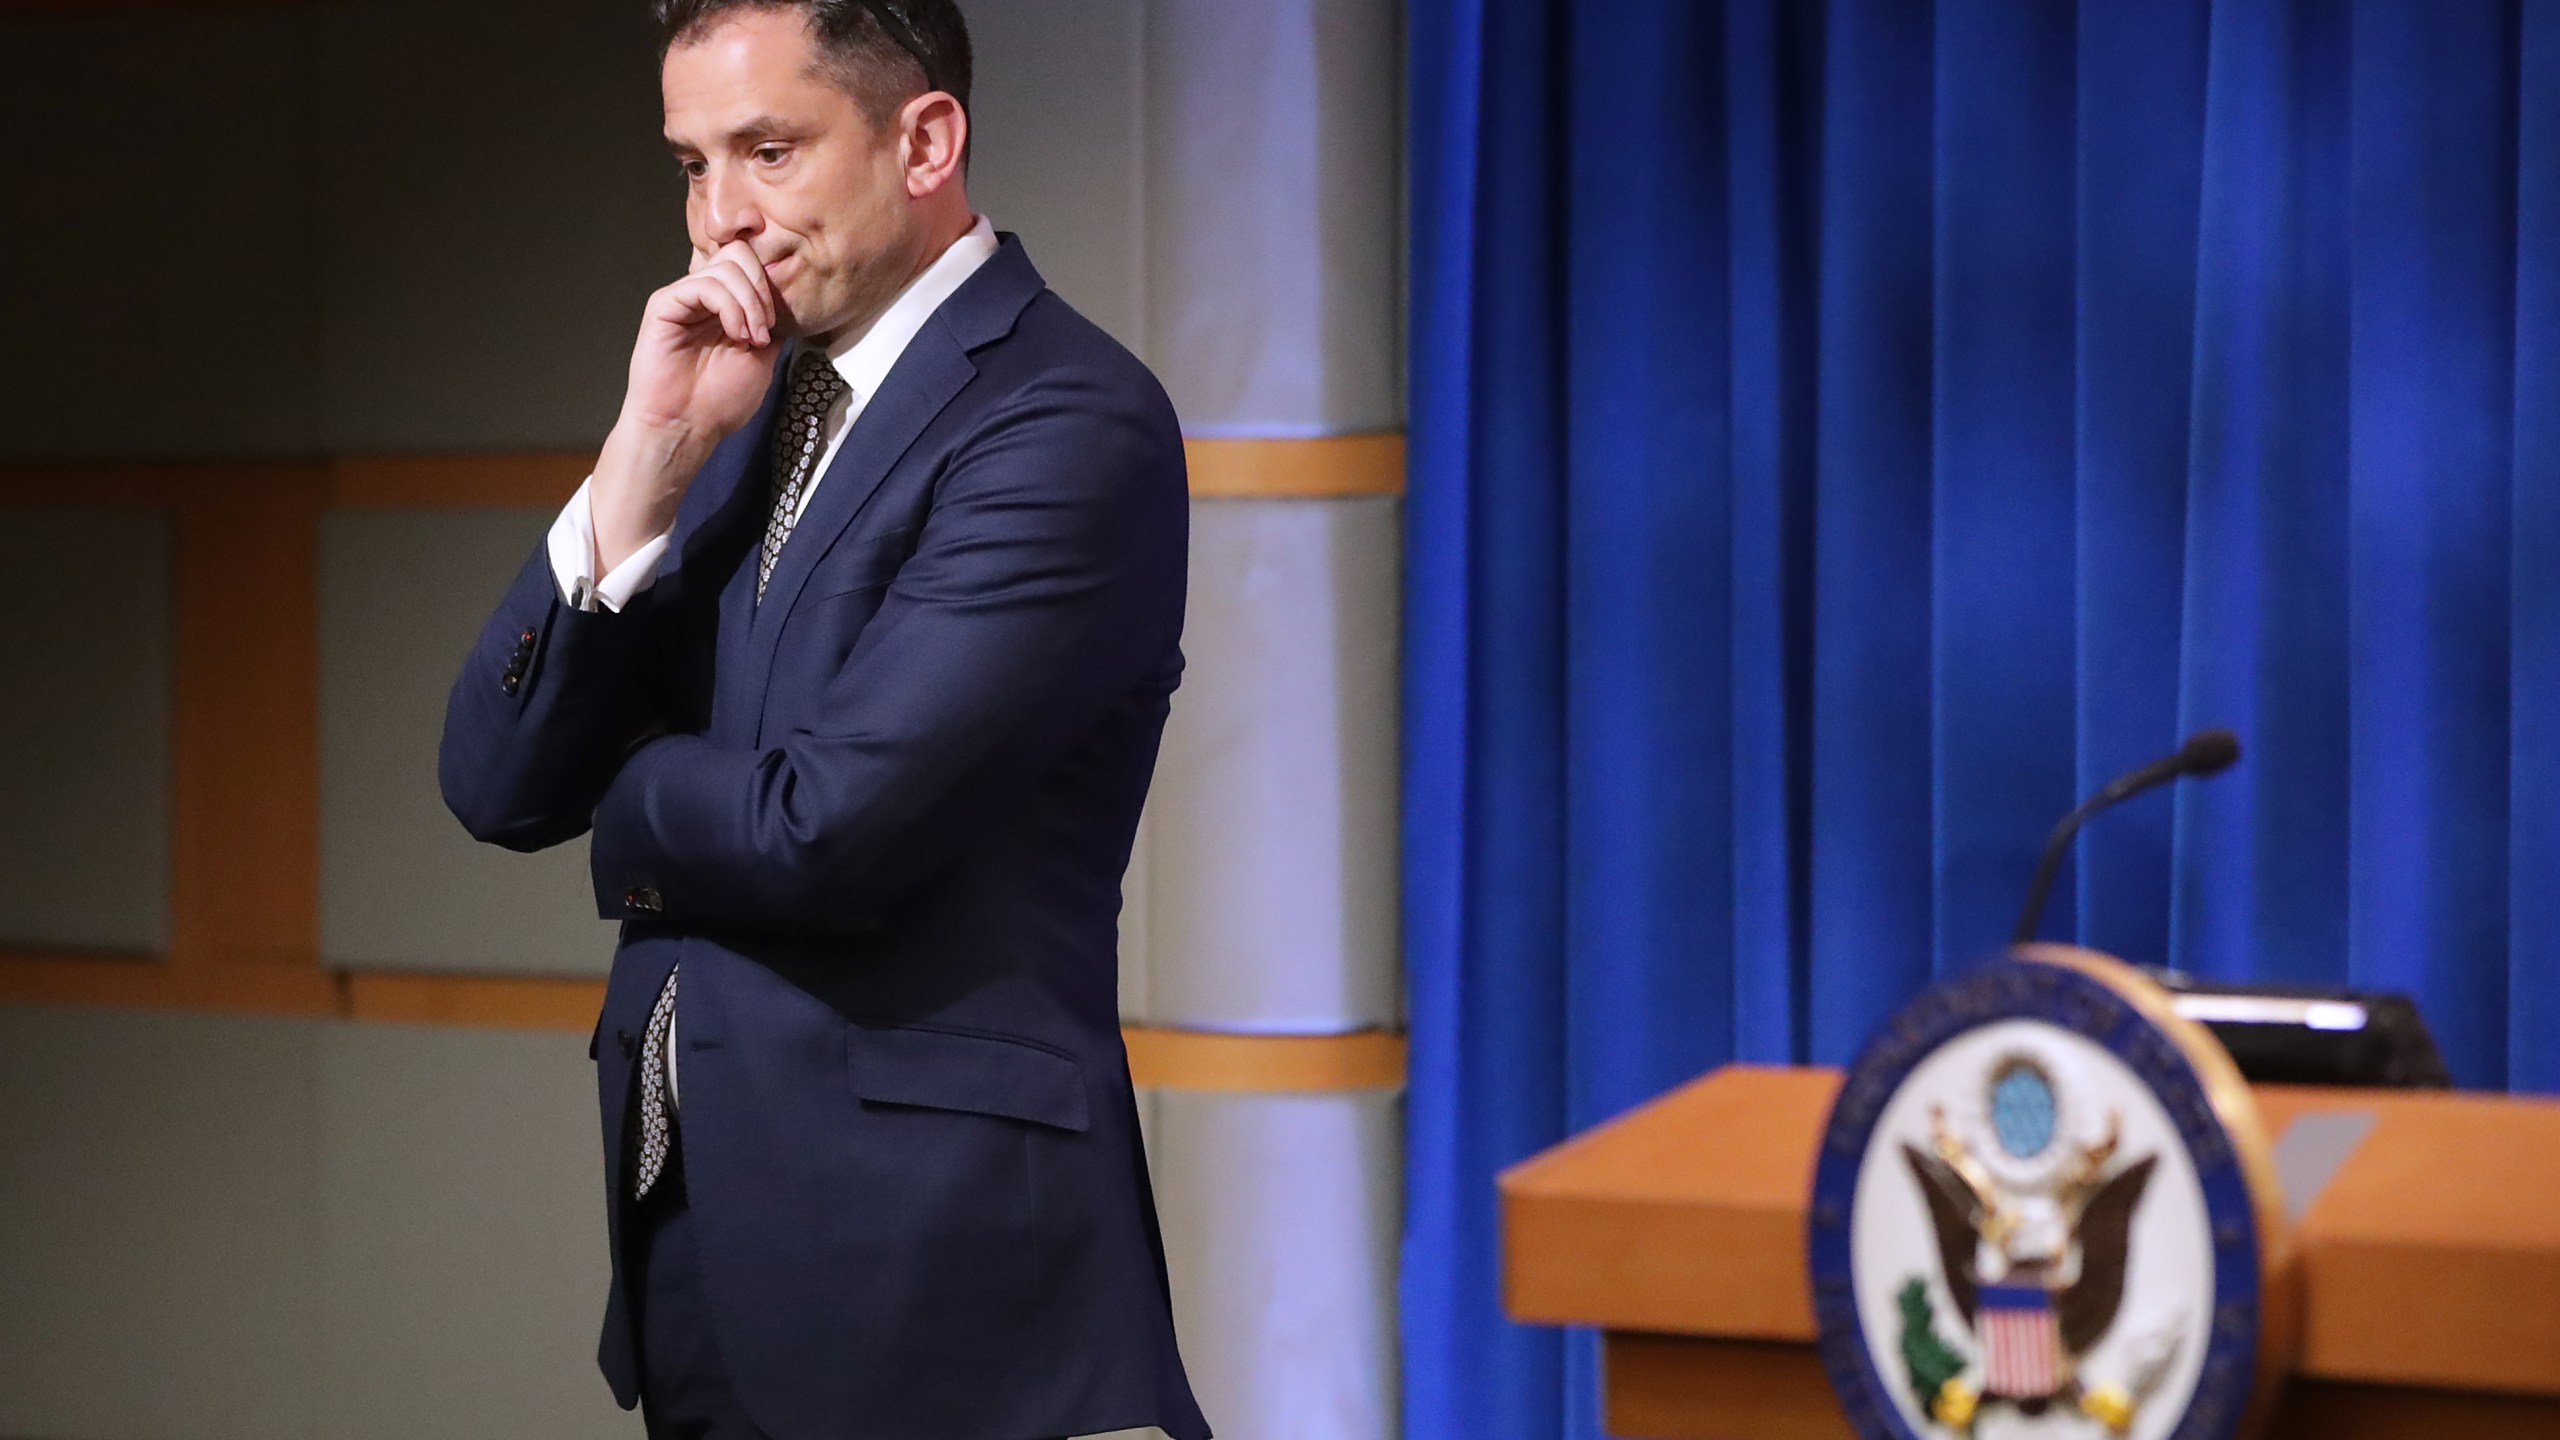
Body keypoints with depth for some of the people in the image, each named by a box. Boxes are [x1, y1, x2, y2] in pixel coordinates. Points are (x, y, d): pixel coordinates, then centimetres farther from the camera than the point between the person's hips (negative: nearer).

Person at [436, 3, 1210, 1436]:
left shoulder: (1069, 421, -14)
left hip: (935, 1258, -7)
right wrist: (650, 456, -9)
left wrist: (624, 791, -1)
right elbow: (497, 786, 2)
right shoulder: (746, 406, 9)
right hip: (695, 1232, 7)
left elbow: (830, 830, -21)